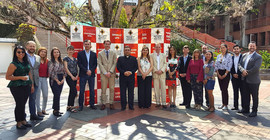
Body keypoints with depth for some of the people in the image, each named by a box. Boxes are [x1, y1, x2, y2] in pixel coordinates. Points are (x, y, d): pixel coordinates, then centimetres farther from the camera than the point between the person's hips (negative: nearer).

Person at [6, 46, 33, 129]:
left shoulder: (26, 62, 11)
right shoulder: (14, 64, -8)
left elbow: (29, 74, 18)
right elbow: (7, 77, -10)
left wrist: (32, 85, 15)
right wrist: (21, 77, -16)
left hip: (26, 86, 6)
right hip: (17, 87, -5)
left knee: (23, 104, 11)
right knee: (19, 104, -2)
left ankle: (23, 120, 22)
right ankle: (18, 123, 11)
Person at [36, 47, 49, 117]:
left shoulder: (47, 61, 9)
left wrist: (47, 76, 5)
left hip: (44, 79, 5)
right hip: (38, 78, -5)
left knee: (45, 95, 8)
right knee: (38, 95, 1)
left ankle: (43, 110, 24)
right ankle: (39, 111, 9)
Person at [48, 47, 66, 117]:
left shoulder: (61, 61, 14)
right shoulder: (51, 62, -4)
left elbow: (63, 71, 14)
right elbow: (51, 72, -10)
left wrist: (63, 79, 0)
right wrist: (57, 80, -11)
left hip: (61, 80, 5)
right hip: (54, 80, -5)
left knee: (58, 95, 8)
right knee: (56, 95, -9)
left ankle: (56, 110, 17)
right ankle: (56, 110, 1)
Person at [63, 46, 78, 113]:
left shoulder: (75, 59, 16)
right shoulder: (66, 59, -2)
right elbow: (66, 68, -9)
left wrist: (77, 75, 0)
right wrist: (71, 76, -14)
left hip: (75, 77, 6)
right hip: (69, 77, -6)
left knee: (71, 91, 8)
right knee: (74, 91, -14)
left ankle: (68, 106, 16)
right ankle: (71, 106, -4)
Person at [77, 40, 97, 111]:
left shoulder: (94, 54, 10)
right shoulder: (80, 53, 4)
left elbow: (95, 64, 7)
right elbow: (79, 64, -3)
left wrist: (91, 70, -10)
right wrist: (86, 71, -13)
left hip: (91, 74, 2)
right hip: (83, 75, -2)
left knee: (92, 90, 6)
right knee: (82, 91, 0)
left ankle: (92, 104, 17)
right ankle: (81, 105, 10)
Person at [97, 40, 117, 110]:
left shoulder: (113, 52, 8)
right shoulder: (100, 53, 7)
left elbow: (115, 63, 1)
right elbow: (100, 64, 1)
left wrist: (110, 72, -9)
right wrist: (105, 73, -9)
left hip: (112, 73, 1)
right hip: (103, 73, 0)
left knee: (112, 89, 2)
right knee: (103, 89, 0)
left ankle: (111, 103, 10)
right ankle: (103, 104, 8)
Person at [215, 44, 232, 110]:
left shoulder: (229, 55, -3)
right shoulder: (218, 56, 13)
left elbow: (229, 65, -9)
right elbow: (216, 65, 10)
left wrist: (225, 74, -13)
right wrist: (218, 74, -1)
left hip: (226, 73, -5)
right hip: (219, 73, 5)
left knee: (225, 89, -8)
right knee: (222, 89, 8)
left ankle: (226, 105, 0)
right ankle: (223, 104, 17)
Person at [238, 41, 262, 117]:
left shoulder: (258, 57, -7)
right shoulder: (244, 55, 11)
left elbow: (256, 68, -17)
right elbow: (239, 64, 4)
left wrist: (246, 73, -13)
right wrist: (243, 70, -15)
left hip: (253, 80, -6)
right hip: (244, 80, 6)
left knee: (254, 96, 6)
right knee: (244, 95, 14)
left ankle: (254, 111, 18)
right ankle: (245, 109, 29)